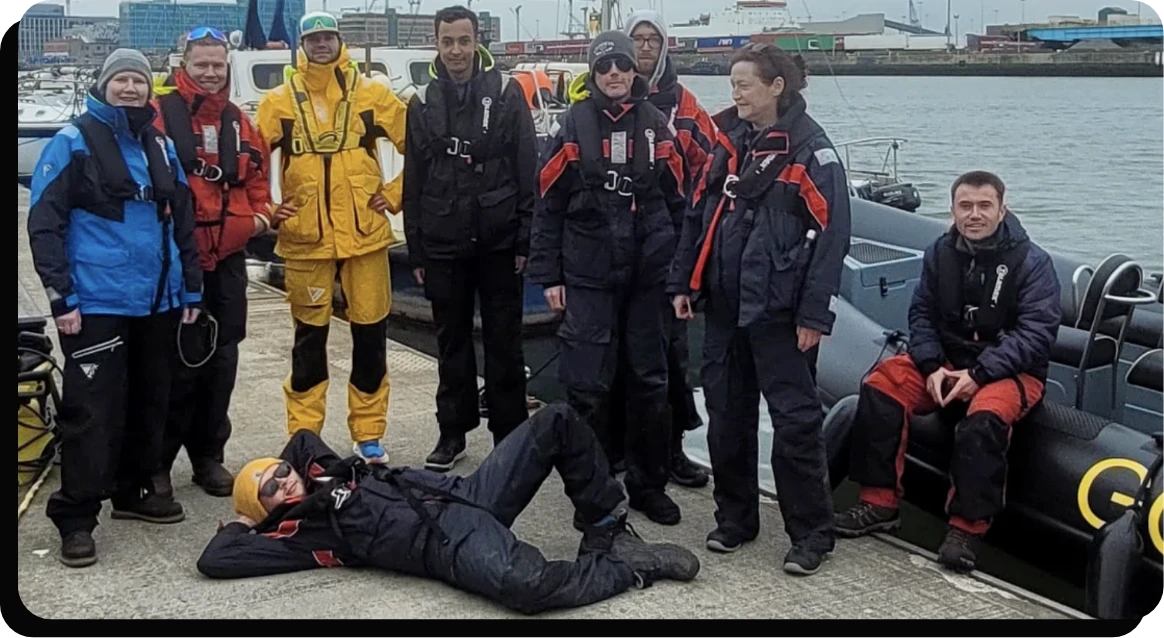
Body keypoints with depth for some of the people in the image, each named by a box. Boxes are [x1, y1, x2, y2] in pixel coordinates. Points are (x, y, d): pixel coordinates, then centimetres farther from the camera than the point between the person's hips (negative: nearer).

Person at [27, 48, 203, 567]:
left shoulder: (160, 147, 13)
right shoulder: (72, 142, -4)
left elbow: (182, 221, 18)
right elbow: (44, 223, -8)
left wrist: (191, 289, 14)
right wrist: (61, 296, -14)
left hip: (157, 301, 6)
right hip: (96, 303, -6)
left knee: (149, 401, 14)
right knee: (92, 411, -7)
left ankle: (134, 490, 30)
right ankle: (75, 518, 2)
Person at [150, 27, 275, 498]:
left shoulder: (239, 122, 13)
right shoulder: (159, 113, -7)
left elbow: (256, 176, 21)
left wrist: (259, 212, 5)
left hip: (227, 257, 6)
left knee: (221, 359, 11)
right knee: (178, 360, -3)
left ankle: (209, 456, 24)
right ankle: (157, 460, 10)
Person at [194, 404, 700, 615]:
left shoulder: (325, 470, 25)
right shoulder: (301, 532, 6)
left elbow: (301, 436, 45)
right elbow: (214, 561, -2)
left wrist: (271, 469, 30)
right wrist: (242, 523, 15)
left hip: (465, 494, 8)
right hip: (450, 544, -8)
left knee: (557, 421, -7)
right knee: (523, 585, -42)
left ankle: (608, 530, 4)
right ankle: (631, 565, -14)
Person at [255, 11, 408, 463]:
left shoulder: (372, 95, 3)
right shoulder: (279, 101, 3)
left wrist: (394, 193, 3)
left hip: (365, 235, 1)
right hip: (305, 239, 0)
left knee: (370, 334, 6)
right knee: (310, 337, 7)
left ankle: (369, 434, 18)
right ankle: (303, 436, 17)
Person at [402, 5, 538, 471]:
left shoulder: (506, 93, -1)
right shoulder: (423, 102, 7)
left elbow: (528, 172, -3)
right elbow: (413, 182, 8)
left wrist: (525, 239, -8)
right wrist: (416, 250, 5)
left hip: (498, 240, -2)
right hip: (443, 244, 3)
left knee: (504, 341, 5)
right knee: (451, 341, 11)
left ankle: (510, 434, 15)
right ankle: (453, 432, 21)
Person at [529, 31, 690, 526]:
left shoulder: (656, 125, 7)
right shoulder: (574, 125, 1)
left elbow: (677, 202, 9)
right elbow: (549, 205, 1)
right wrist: (548, 275, -3)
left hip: (649, 275, 2)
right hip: (588, 276, -2)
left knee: (650, 381, 8)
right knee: (587, 384, -1)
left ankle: (648, 484, 22)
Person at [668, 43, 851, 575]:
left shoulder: (810, 149, -9)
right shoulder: (729, 144, 12)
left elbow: (831, 235, -13)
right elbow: (698, 217, 16)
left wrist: (814, 313, -16)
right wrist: (683, 284, 11)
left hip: (777, 310, -7)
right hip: (725, 305, 7)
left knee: (795, 420, -2)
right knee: (726, 416, 12)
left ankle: (811, 533, 9)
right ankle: (734, 517, 26)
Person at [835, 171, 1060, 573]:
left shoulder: (1032, 262, -9)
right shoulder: (940, 254, 5)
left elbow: (1037, 332, -15)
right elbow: (921, 314, 7)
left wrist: (980, 374, -24)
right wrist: (932, 366, -12)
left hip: (1010, 371, -4)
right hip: (947, 360, 5)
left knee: (984, 418, -37)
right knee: (880, 386, -18)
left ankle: (967, 528, -25)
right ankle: (879, 503, -11)